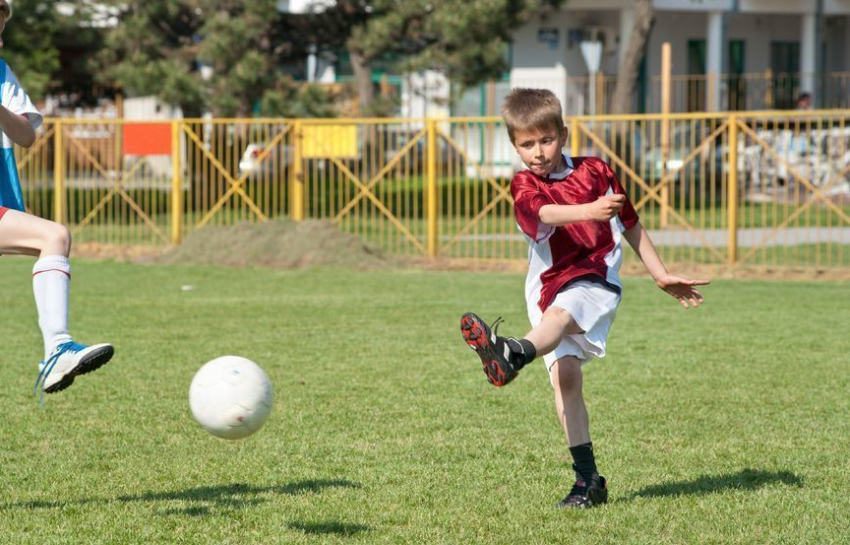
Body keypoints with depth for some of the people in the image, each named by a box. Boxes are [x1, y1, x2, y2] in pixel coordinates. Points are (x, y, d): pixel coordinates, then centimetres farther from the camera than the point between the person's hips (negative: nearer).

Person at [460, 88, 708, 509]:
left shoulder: (596, 172, 9)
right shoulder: (524, 186, 3)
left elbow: (631, 226, 22)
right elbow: (544, 213, -22)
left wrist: (662, 276, 22)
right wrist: (588, 211, -42)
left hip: (595, 282, -3)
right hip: (550, 290, 3)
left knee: (559, 314, -35)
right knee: (564, 376, -11)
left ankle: (514, 355, -69)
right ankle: (588, 479, -7)